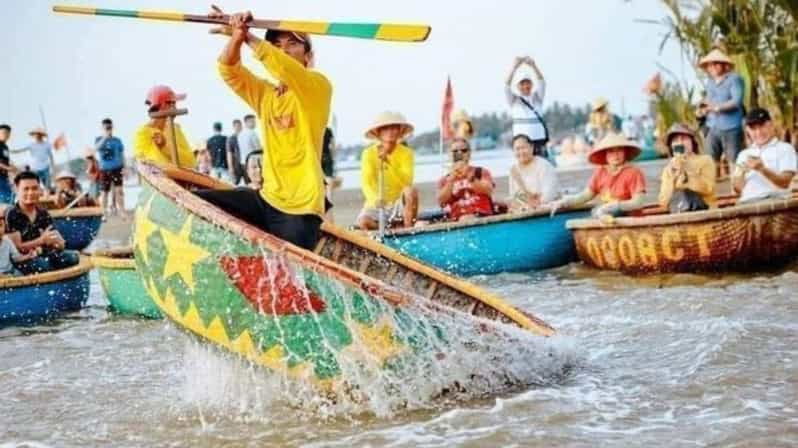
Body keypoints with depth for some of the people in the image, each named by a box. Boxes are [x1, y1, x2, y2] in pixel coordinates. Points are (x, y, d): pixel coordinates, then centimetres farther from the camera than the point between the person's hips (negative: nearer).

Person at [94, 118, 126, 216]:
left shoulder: (117, 141, 5)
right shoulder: (99, 140, 5)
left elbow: (122, 155, 8)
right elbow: (96, 149, -16)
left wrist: (124, 168, -1)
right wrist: (105, 138, -25)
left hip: (117, 168, -1)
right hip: (104, 169, 1)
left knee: (119, 190, -10)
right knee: (104, 192, 6)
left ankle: (122, 211, -9)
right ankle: (104, 211, 16)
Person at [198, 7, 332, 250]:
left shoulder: (318, 87, -4)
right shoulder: (265, 94, 14)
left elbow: (283, 67, -25)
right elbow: (229, 71, -1)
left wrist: (248, 36, -25)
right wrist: (236, 37, -19)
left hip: (301, 208, -6)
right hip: (267, 200, 6)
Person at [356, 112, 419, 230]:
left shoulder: (406, 153, -4)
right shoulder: (369, 153, -4)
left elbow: (407, 182, -18)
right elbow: (366, 182, -16)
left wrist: (389, 163, -30)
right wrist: (375, 198, -37)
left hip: (399, 203, 0)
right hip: (376, 204, 0)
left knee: (411, 191, -33)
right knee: (363, 222, -32)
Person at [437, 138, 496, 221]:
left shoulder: (482, 172, 15)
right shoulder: (444, 180, 16)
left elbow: (488, 191, -4)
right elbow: (441, 202, -1)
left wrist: (469, 177, -16)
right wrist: (452, 178, -9)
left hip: (482, 218, 0)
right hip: (457, 222, 1)